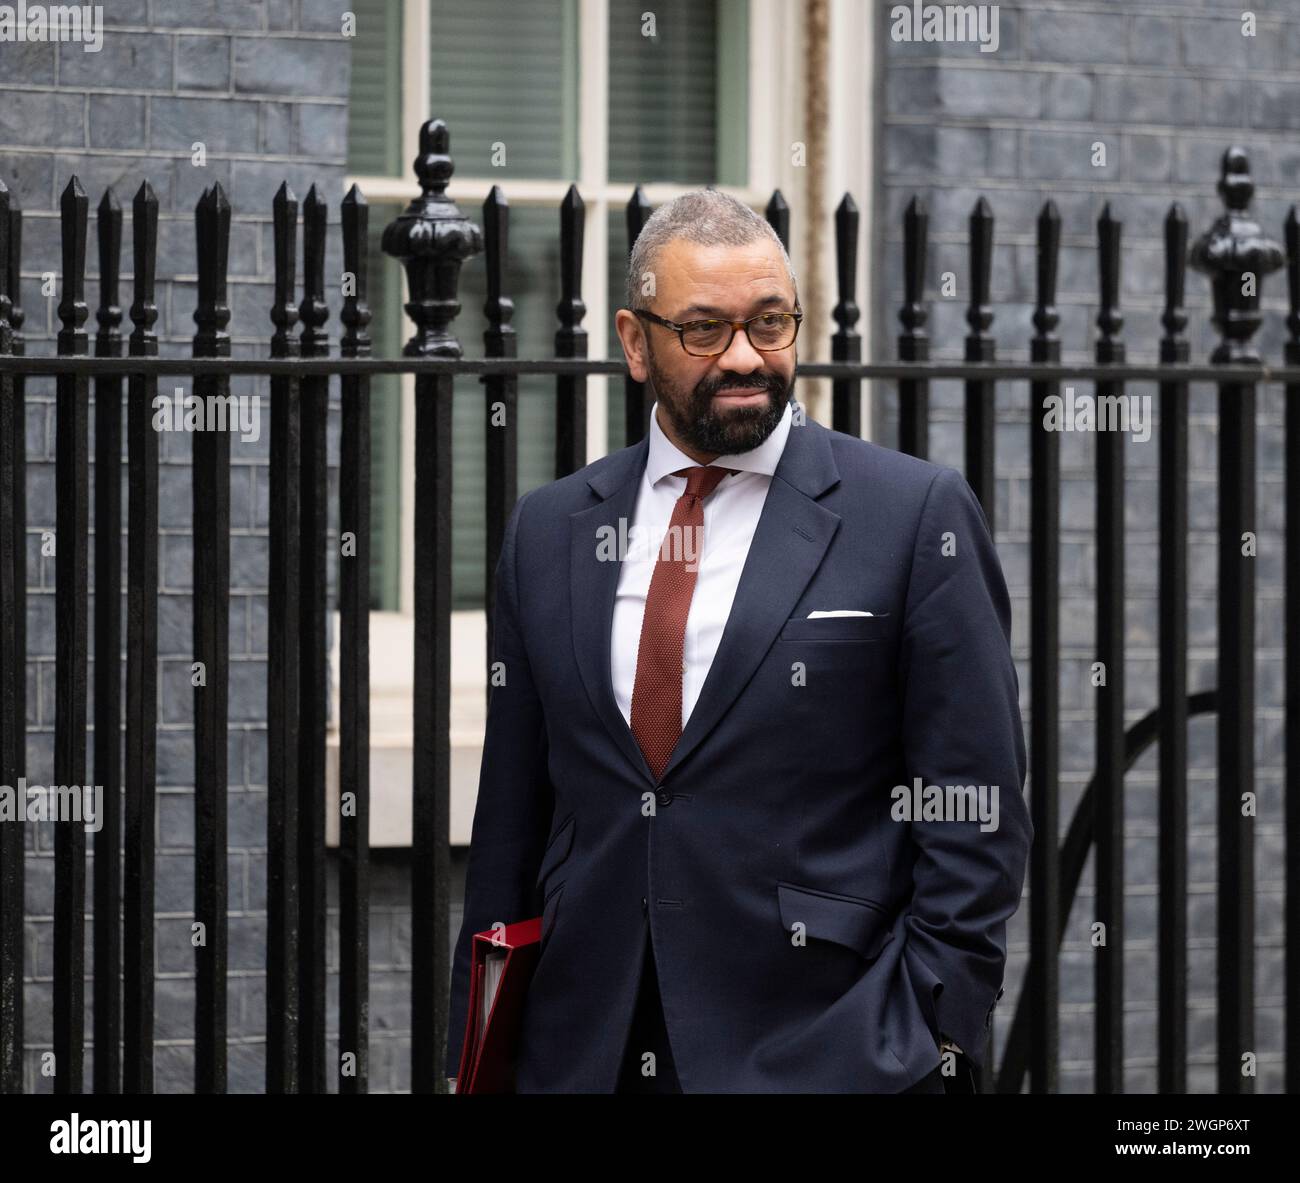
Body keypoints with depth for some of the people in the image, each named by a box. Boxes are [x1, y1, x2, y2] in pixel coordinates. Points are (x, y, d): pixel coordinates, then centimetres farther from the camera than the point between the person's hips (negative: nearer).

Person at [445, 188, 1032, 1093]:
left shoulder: (916, 515, -1)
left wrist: (929, 1027, -11)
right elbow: (512, 817, 13)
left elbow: (977, 815, -3)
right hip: (586, 1051, 3)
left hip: (825, 1052, -3)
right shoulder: (550, 531, 11)